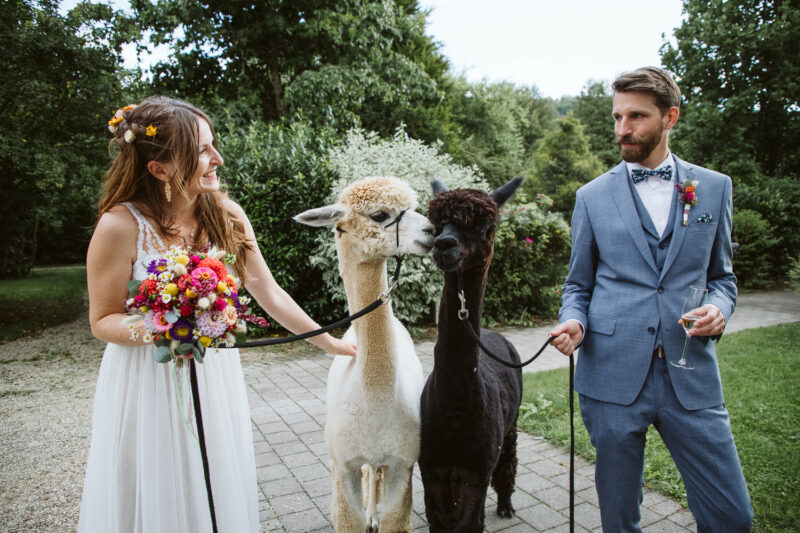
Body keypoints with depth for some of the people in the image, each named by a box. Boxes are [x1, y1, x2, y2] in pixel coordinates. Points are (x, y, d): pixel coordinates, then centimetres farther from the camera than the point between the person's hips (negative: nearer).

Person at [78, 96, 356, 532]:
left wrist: (328, 341, 5)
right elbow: (102, 320, -8)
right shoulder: (121, 225, -17)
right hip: (149, 383, -3)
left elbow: (270, 294, 1)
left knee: (219, 494, 17)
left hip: (216, 378, 4)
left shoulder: (227, 216, -5)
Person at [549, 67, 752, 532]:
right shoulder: (593, 196, 4)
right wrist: (574, 321, -11)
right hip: (612, 376, -1)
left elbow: (721, 274, 16)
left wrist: (720, 308, -6)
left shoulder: (714, 187, 8)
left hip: (691, 376, 1)